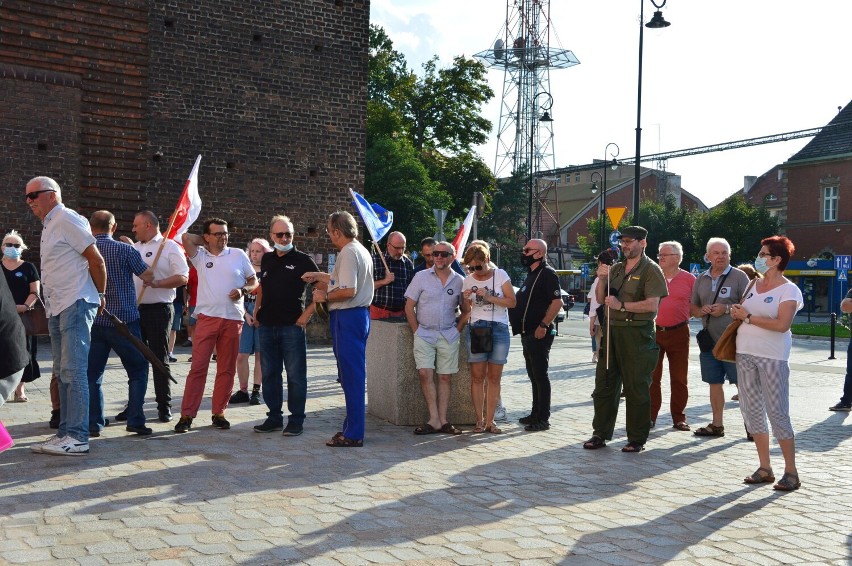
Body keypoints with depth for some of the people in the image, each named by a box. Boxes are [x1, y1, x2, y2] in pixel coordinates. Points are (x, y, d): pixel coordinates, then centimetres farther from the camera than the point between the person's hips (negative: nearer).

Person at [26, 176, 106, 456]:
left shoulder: (67, 219, -10)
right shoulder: (49, 226, 19)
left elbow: (96, 260, -13)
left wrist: (100, 295, -4)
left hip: (76, 305, -10)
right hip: (57, 308, 10)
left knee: (73, 372, -10)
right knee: (63, 373, 12)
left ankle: (77, 437, -7)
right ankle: (65, 433, 19)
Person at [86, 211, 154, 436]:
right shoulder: (125, 250, -9)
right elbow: (148, 276, -5)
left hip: (93, 322, 3)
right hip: (123, 321, -3)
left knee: (93, 373, 11)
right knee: (138, 370, 8)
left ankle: (94, 423, 11)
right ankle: (135, 420, 1)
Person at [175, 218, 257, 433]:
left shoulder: (238, 255, 9)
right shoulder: (200, 255, 7)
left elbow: (254, 281, 13)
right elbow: (186, 237, -8)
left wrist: (243, 290, -7)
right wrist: (206, 242, 6)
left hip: (233, 319, 2)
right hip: (207, 317, -1)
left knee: (227, 369, 7)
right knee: (197, 367, -5)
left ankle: (219, 413, 16)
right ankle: (187, 415, -2)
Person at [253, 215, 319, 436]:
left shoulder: (302, 260, -3)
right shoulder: (267, 259, 13)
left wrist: (308, 313, -11)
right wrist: (256, 311, 15)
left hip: (292, 326, -5)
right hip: (267, 325, 5)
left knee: (296, 374, -1)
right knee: (269, 374, 9)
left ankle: (296, 420, 7)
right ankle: (274, 417, 19)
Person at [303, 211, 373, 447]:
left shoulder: (348, 253, -15)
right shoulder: (361, 250, 17)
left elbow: (348, 291, -23)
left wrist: (324, 297, -9)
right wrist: (319, 277, 30)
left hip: (348, 317, -10)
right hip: (359, 314, 10)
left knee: (351, 376, -6)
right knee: (352, 374, 15)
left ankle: (353, 434, -1)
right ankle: (352, 427, 23)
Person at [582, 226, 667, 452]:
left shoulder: (651, 270, -4)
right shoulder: (615, 268, 16)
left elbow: (652, 305, -16)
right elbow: (601, 300, 17)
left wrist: (621, 305, -17)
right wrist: (601, 279, 1)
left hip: (638, 334, -7)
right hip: (612, 330, 7)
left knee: (636, 388, 0)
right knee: (604, 384, 8)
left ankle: (637, 439, 10)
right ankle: (600, 434, 17)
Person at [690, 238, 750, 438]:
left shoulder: (739, 277, -4)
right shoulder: (701, 279, 12)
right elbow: (692, 308, 17)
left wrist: (727, 309, -17)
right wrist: (702, 311, -4)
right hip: (709, 340, 5)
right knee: (714, 383, 11)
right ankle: (717, 425, 21)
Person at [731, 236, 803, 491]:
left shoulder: (789, 290, -6)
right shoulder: (754, 284, 13)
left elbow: (782, 324, -19)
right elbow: (742, 313, 24)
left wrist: (747, 317, -14)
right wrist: (737, 312, 1)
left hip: (772, 357, -7)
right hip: (745, 354, 7)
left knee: (777, 412, -6)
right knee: (751, 410, 7)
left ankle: (791, 472, 4)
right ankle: (764, 468, 16)